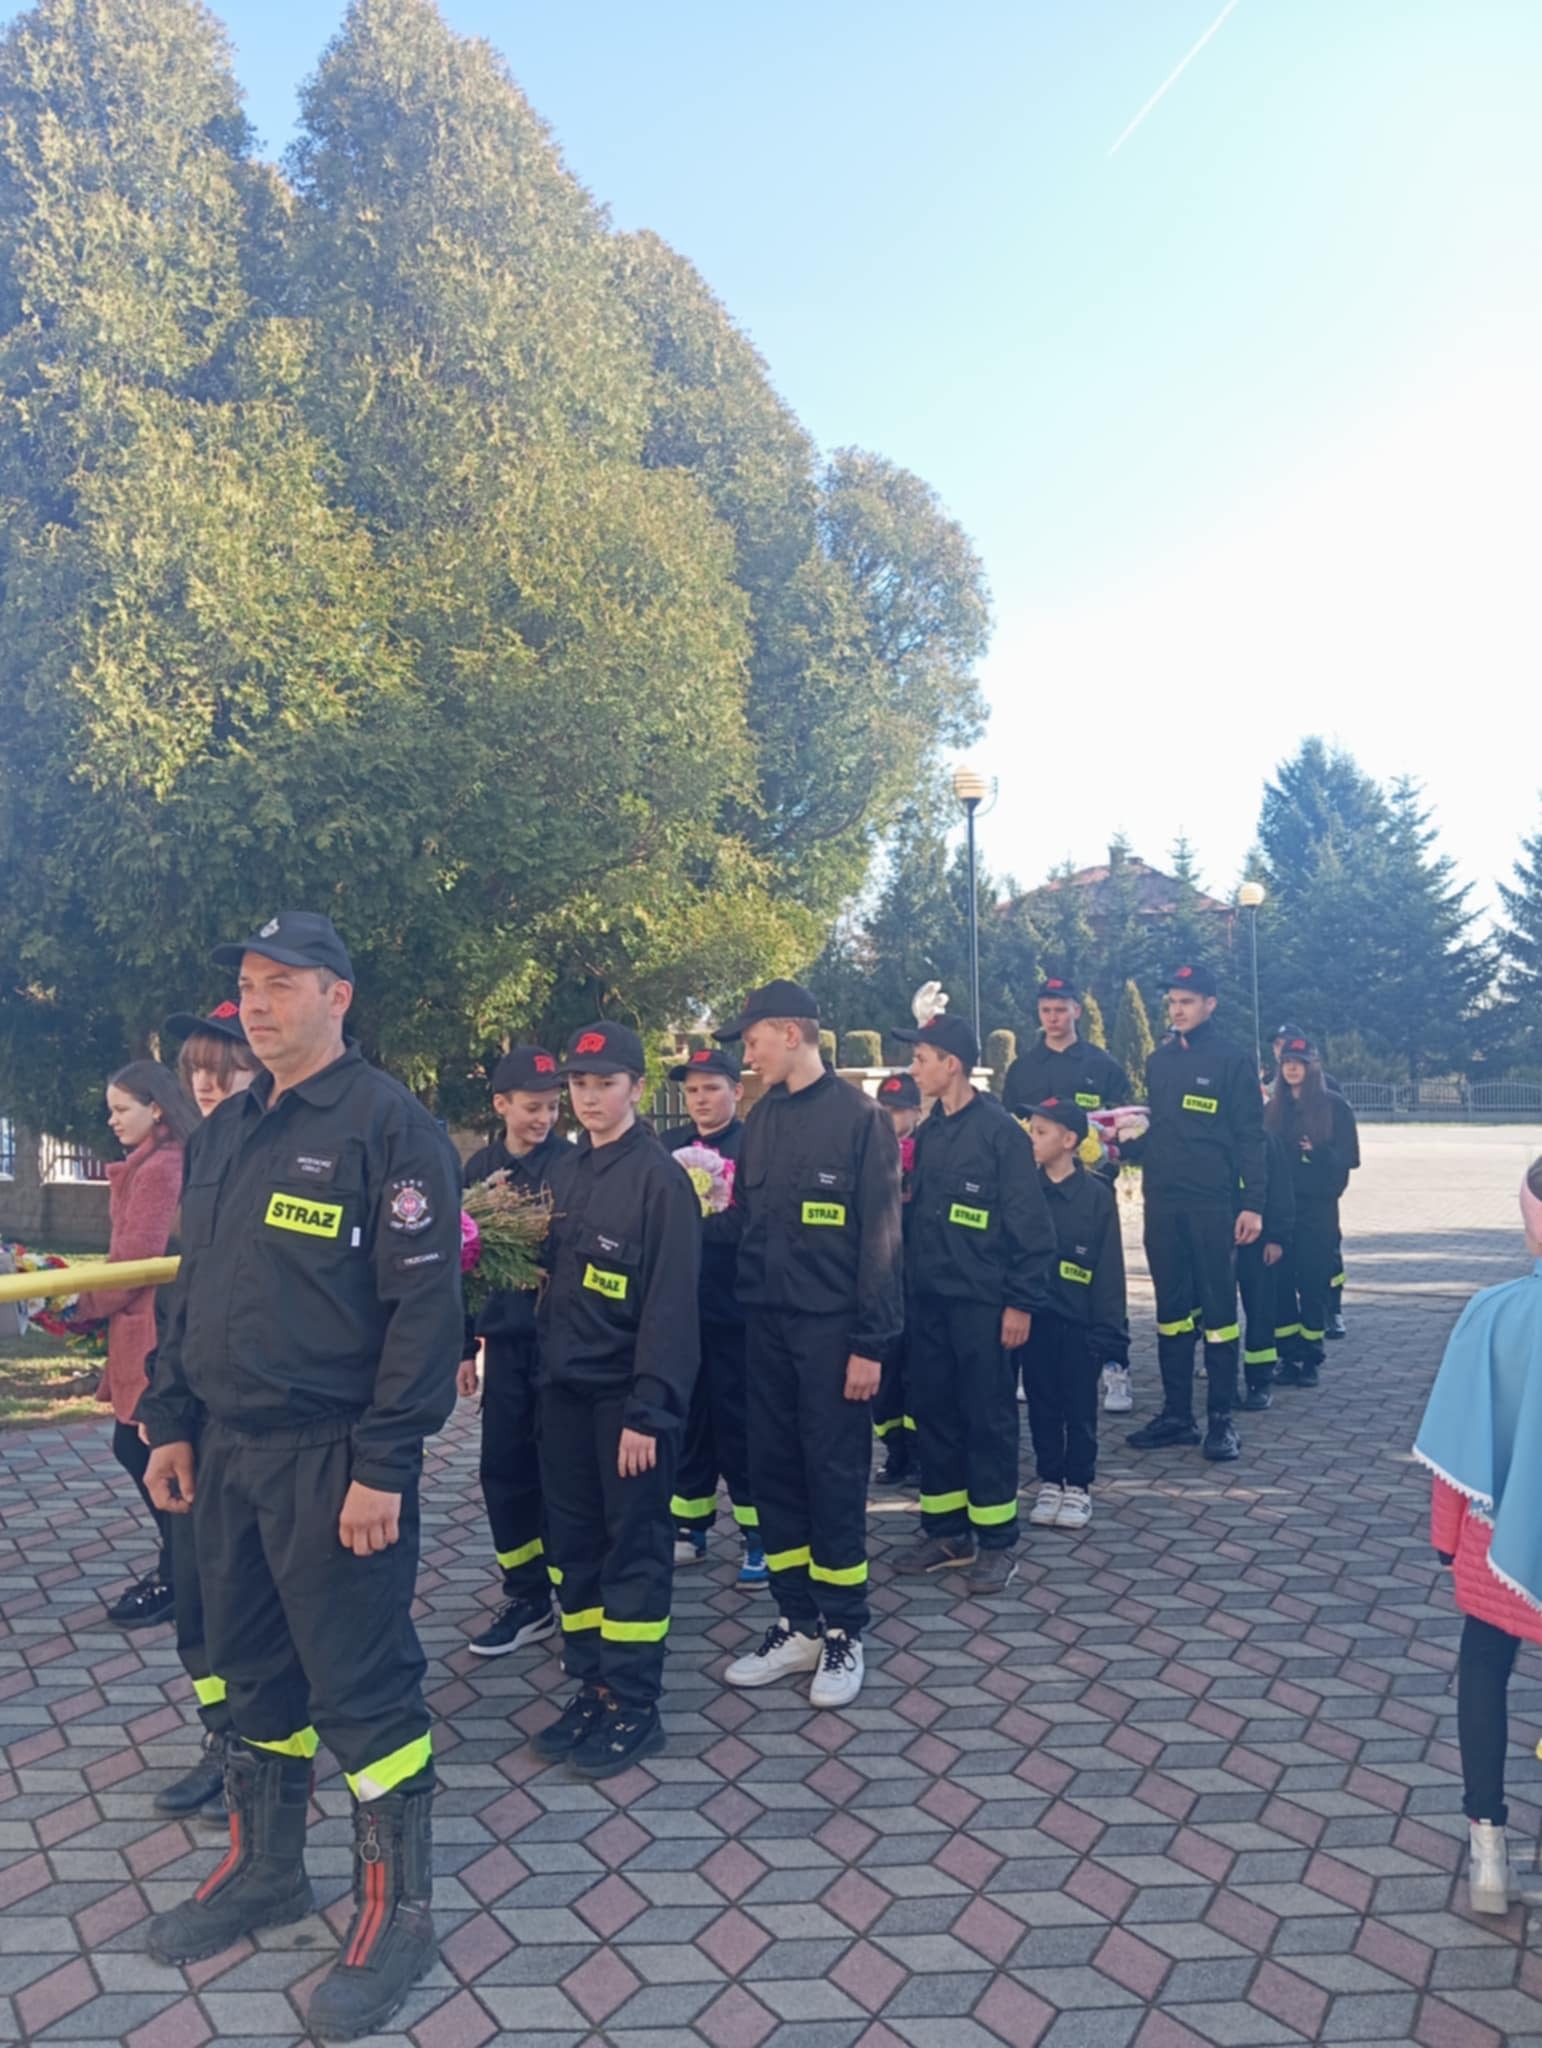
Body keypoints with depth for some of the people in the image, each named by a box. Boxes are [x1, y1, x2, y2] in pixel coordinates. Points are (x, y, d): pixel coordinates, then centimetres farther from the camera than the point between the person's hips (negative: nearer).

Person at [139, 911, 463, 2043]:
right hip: (229, 1455, 8)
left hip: (335, 1464, -7)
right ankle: (265, 1869, 40)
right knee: (255, 1669, 20)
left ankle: (398, 1910, 22)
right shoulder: (223, 1132, 11)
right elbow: (194, 1289, 18)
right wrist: (173, 1421, 12)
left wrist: (383, 1465, -20)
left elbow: (425, 1305, -18)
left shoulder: (390, 1125, -14)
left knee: (362, 1687, 3)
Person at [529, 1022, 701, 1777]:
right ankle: (592, 1686, 26)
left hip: (628, 1392, -6)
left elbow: (671, 1303, -16)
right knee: (572, 1542, 12)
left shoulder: (660, 1177, -12)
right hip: (565, 1387, 7)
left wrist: (649, 1411, -19)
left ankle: (634, 1707, 15)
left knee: (634, 1545, 4)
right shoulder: (565, 1172, 9)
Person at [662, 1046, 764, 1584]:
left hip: (733, 1310, -5)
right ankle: (690, 1527, 27)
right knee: (687, 1417, 14)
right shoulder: (668, 1147, 9)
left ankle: (757, 1535, 14)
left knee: (740, 1420, 3)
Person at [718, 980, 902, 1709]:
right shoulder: (761, 1118, 10)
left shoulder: (859, 1115, -9)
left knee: (834, 1475, 2)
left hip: (831, 1326, -6)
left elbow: (879, 1235, -11)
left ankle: (843, 1632, 17)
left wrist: (871, 1342, -13)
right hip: (767, 1323, 6)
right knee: (773, 1472, 10)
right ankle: (796, 1623, 23)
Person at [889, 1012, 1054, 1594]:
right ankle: (945, 1530, 23)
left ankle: (996, 1540, 13)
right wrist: (908, 1270, 10)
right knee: (933, 1412, 11)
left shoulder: (1000, 1131, -10)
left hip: (981, 1301, -7)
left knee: (988, 1417, 2)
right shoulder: (928, 1133, 10)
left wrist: (1022, 1301, -14)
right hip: (928, 1300, 7)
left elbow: (1028, 1223, -12)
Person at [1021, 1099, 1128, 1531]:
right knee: (1042, 1407, 11)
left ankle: (1078, 1486, 22)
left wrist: (1108, 1330, -8)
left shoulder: (1097, 1194, -8)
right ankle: (1050, 1481, 25)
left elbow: (1109, 1268, -6)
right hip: (1034, 1318, 3)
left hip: (1080, 1323, -3)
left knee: (1079, 1408, 8)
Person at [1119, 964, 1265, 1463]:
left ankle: (1221, 1418, 11)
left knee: (1218, 1309, 2)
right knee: (1171, 1310, 10)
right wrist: (1128, 1141, -4)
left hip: (1214, 1206, -5)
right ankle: (1177, 1413, 19)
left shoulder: (1232, 1060, -4)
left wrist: (1252, 1204, -12)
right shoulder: (1158, 1061, 12)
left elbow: (1250, 1137, -6)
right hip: (1162, 1205, 5)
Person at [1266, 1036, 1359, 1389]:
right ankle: (1288, 1355, 9)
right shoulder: (1272, 1109, 11)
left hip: (1318, 1207, -2)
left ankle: (1311, 1358, 10)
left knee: (1313, 1282, 0)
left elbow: (1347, 1156, -2)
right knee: (1281, 1281, 0)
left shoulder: (1335, 1106, 1)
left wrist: (1319, 1152, -20)